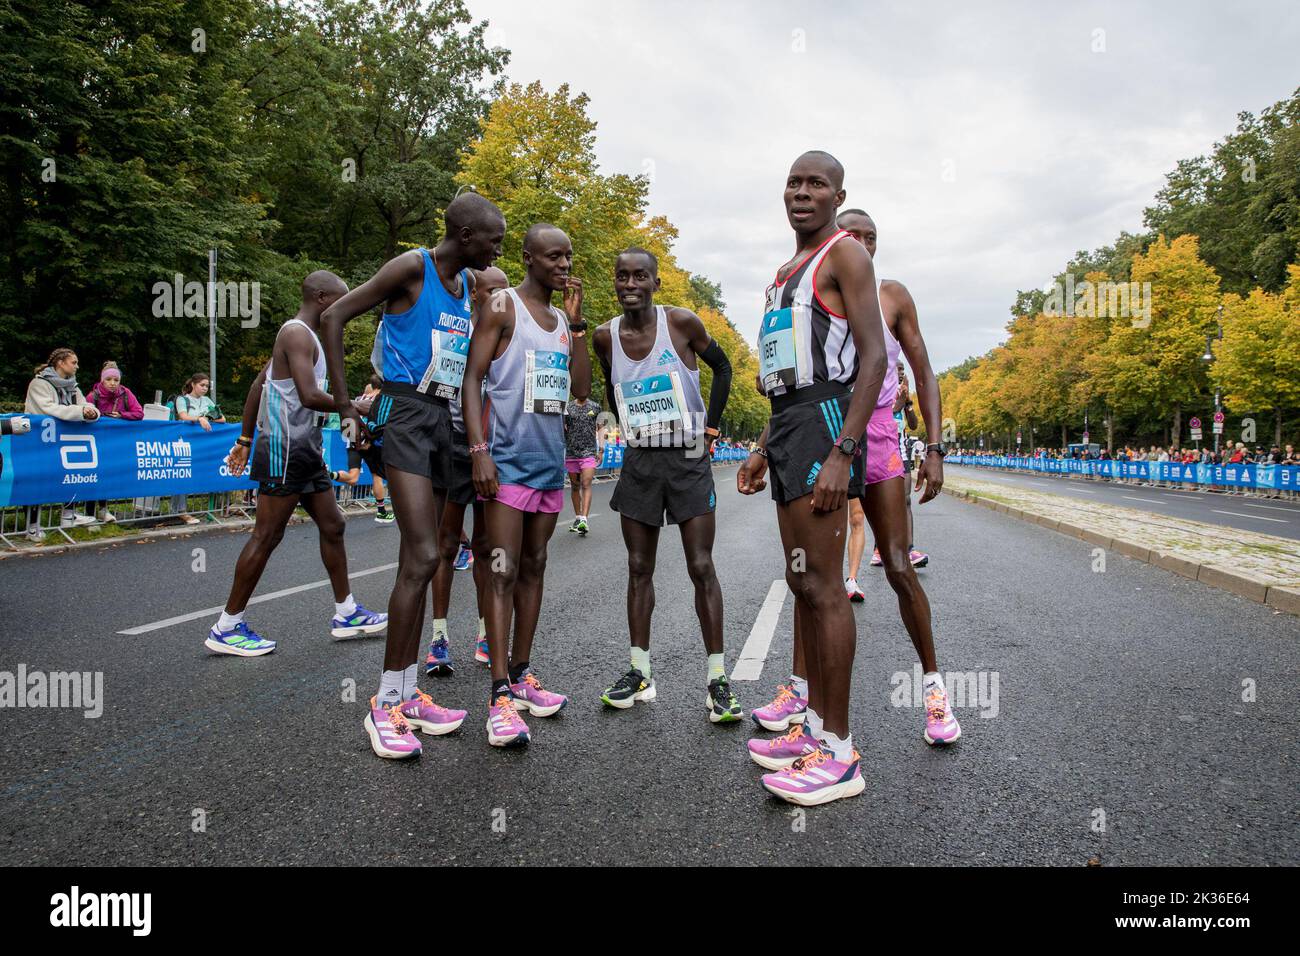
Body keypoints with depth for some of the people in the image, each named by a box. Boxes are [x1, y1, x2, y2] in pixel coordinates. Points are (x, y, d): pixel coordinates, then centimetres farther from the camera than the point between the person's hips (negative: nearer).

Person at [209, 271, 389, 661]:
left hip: (305, 452, 10)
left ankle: (346, 613, 20)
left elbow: (258, 383, 21)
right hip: (286, 449, -10)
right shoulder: (298, 333, -14)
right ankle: (227, 627, 5)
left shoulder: (299, 334, 17)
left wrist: (245, 440, 22)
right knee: (266, 536, -4)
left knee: (332, 526, 12)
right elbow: (310, 396, -26)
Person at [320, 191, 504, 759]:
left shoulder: (473, 285, 15)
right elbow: (334, 317, -8)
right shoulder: (412, 268, -7)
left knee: (416, 561, 9)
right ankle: (385, 704, -7)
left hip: (443, 420, 8)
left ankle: (406, 696, 17)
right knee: (423, 556, -17)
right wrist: (344, 404, -11)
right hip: (406, 414, -8)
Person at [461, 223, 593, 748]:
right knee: (504, 571, -9)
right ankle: (501, 696, -8)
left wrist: (576, 321, 3)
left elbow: (582, 389, 9)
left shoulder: (563, 320, 17)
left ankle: (521, 674, 20)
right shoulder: (503, 307, -3)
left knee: (533, 568, 11)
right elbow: (472, 378, -9)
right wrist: (479, 450, -19)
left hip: (551, 459, 7)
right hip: (509, 457, -7)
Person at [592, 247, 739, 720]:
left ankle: (717, 679, 3)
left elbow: (722, 367, 5)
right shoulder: (605, 336, 1)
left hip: (688, 459, -3)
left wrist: (711, 426, 0)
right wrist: (628, 428, 13)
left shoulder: (682, 322, -8)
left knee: (701, 568, -4)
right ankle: (640, 673, 16)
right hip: (639, 460, 4)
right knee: (639, 569, 7)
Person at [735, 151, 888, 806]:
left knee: (820, 585, -11)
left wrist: (842, 453, -24)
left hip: (824, 414, -10)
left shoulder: (844, 253, -4)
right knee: (802, 582, 10)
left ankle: (838, 754, -5)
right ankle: (816, 724, 19)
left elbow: (873, 357, -14)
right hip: (786, 417, 10)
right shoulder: (787, 272, 24)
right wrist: (764, 452, 22)